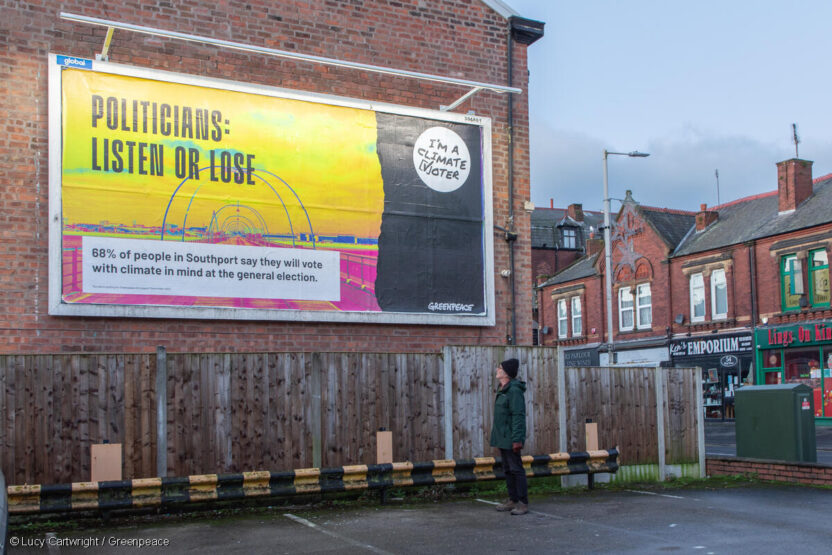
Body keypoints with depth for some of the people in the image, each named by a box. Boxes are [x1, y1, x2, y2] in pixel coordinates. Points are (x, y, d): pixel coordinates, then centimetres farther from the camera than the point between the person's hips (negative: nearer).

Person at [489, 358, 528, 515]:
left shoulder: (514, 390, -16)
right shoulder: (503, 390, 16)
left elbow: (518, 416, -21)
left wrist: (517, 439, -24)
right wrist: (497, 436, 20)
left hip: (510, 439, -10)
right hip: (502, 439, 10)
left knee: (516, 469, -6)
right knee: (508, 470, 15)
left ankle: (523, 503, -1)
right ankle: (513, 500, 23)